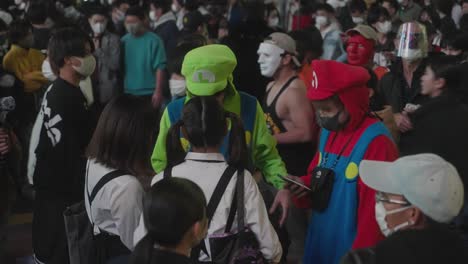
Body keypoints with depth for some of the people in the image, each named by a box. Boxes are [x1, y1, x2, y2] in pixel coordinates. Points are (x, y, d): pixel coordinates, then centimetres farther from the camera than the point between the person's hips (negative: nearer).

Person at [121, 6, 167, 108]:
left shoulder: (153, 40, -8)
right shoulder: (124, 40, 5)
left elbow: (160, 68, -10)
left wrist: (158, 91, -16)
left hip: (148, 93, -4)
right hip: (128, 93, 4)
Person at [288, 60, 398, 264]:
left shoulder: (375, 142, -21)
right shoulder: (328, 131, 5)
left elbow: (376, 209, -19)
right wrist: (304, 185, -4)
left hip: (350, 248, -7)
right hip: (320, 240, 7)